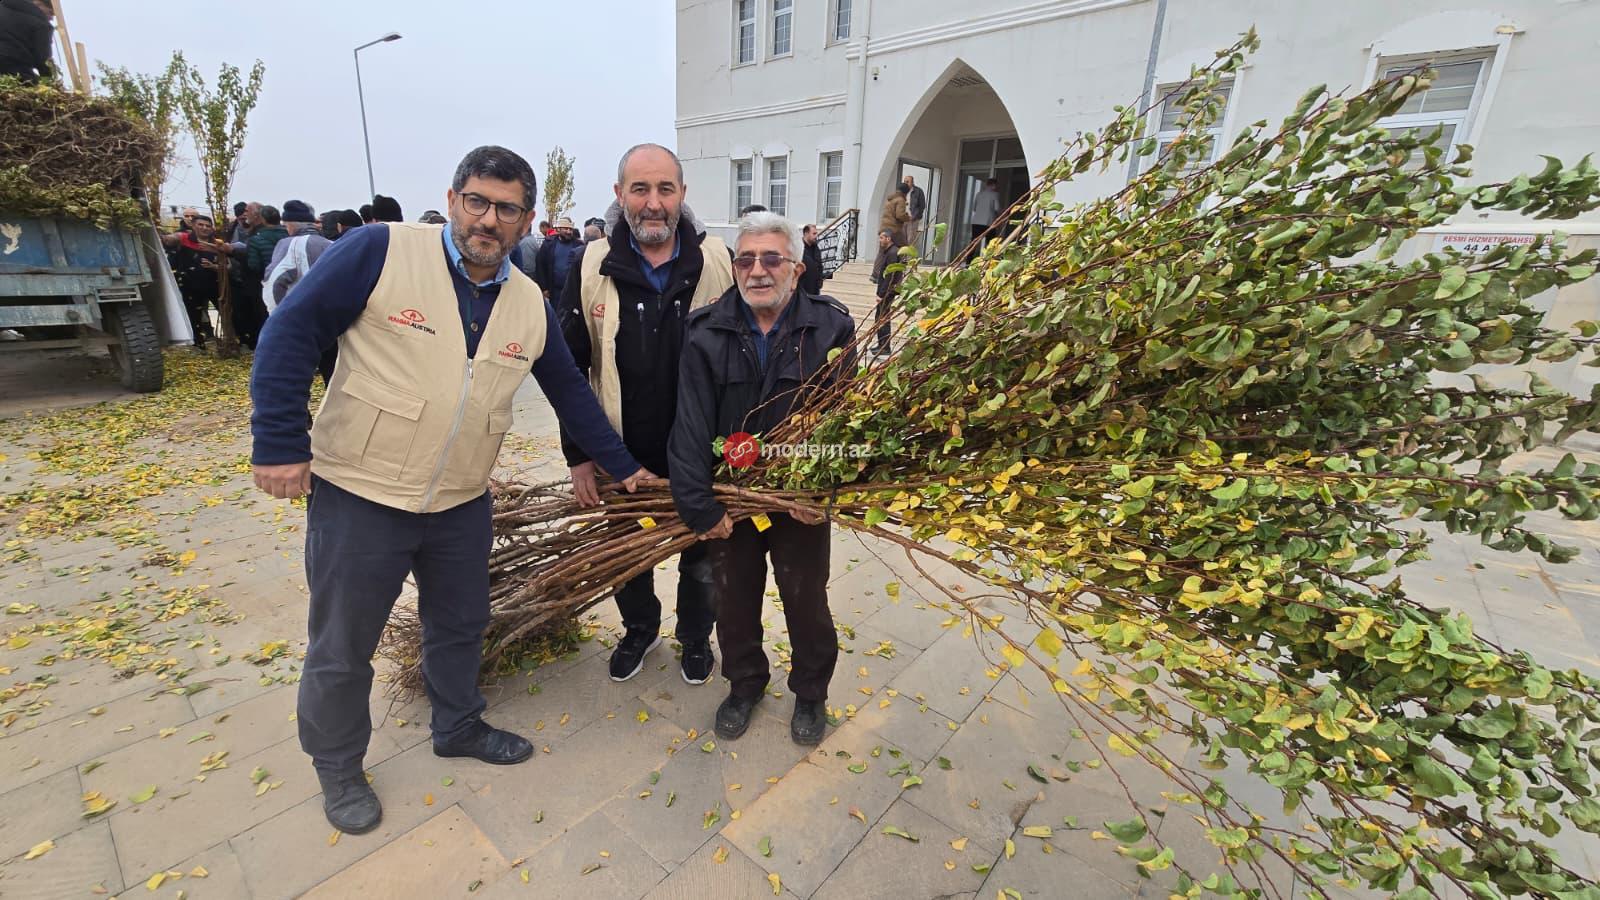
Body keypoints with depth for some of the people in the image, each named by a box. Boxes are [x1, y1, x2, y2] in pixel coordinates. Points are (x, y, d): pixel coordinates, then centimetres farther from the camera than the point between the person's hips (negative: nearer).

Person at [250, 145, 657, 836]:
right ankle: (337, 768, 40)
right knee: (341, 648, 14)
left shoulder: (531, 306, 1)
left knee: (460, 626, 22)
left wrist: (621, 466, 9)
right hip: (358, 495, -4)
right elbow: (291, 331, -12)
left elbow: (569, 391, 8)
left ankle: (458, 727, 47)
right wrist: (280, 443, -16)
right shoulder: (380, 251, -14)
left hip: (461, 505, 5)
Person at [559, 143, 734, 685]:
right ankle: (640, 629, 48)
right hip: (622, 455, 1)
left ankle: (695, 637, 44)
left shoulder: (719, 263, -8)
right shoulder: (593, 268, -6)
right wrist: (578, 455, -3)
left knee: (701, 561, 17)